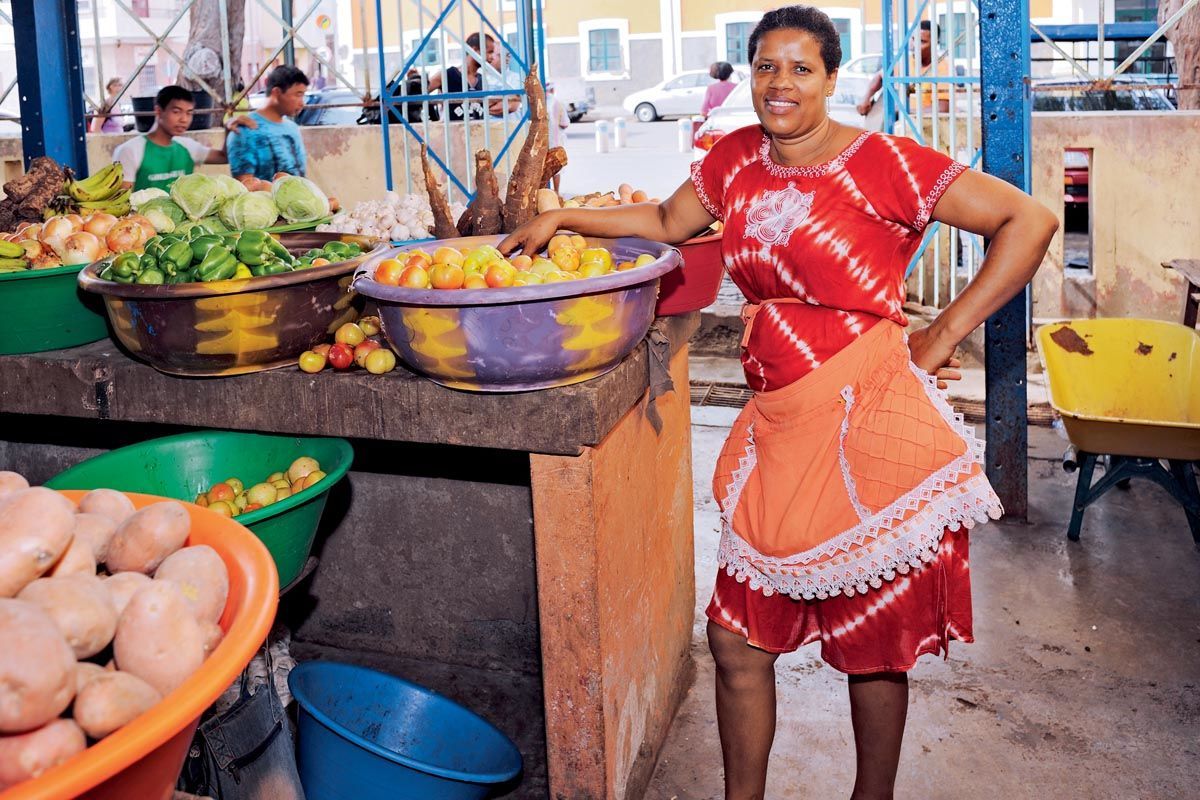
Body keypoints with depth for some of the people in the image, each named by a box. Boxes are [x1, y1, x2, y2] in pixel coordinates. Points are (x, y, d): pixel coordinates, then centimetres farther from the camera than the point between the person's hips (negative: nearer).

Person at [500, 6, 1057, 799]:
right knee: (738, 640, 9)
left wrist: (940, 338, -11)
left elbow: (1029, 221, -11)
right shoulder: (738, 159, 7)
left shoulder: (881, 162, -10)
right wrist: (562, 217, 15)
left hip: (867, 428, -5)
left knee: (873, 644, 12)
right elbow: (668, 222, 23)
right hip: (777, 427, 5)